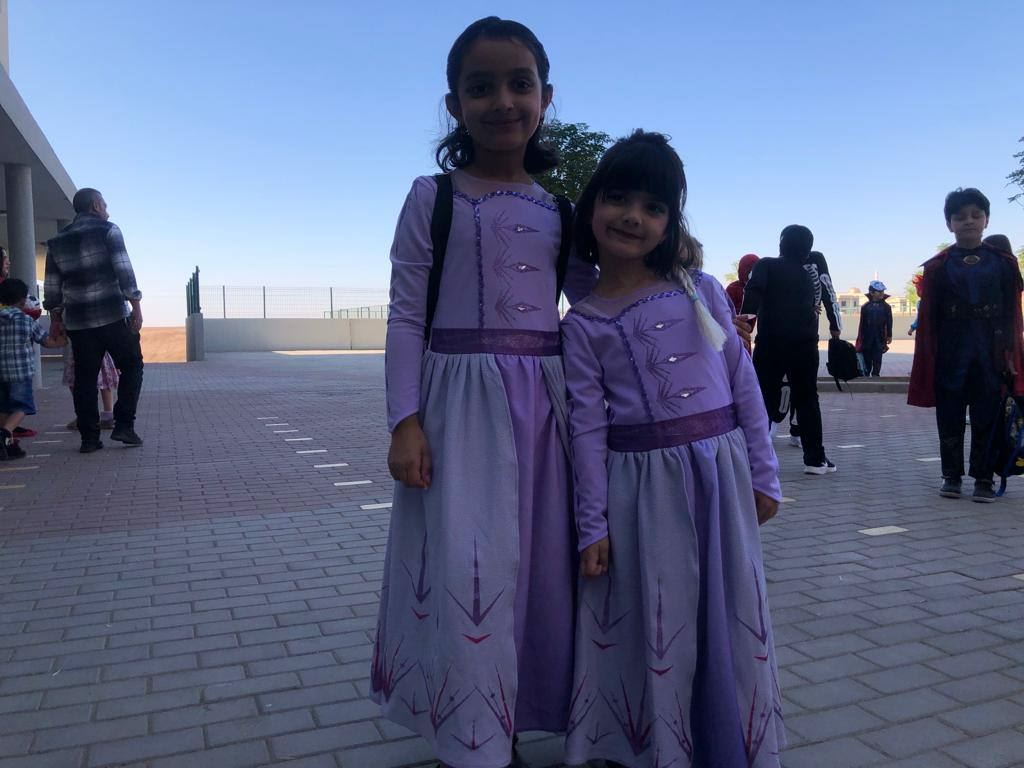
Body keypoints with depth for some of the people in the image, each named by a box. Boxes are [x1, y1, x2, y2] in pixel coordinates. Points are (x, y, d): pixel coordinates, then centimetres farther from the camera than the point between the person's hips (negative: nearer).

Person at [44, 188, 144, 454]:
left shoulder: (57, 242, 13)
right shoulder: (108, 230, -1)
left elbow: (52, 288, 12)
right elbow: (124, 272, -11)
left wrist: (56, 319, 21)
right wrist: (137, 308, -11)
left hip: (77, 321, 4)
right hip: (113, 316, -4)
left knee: (85, 379, 8)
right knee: (132, 366, 9)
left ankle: (89, 437, 9)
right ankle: (123, 425, -1)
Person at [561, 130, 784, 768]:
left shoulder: (703, 290, 3)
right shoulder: (583, 324, -1)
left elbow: (744, 383, 6)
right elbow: (587, 426, -3)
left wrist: (764, 473, 5)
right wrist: (593, 525, -4)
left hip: (721, 471, 2)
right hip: (641, 484, -2)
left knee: (728, 620, 13)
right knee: (654, 627, 8)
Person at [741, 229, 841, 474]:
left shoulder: (766, 266, 1)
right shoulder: (816, 263, 9)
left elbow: (753, 293, -14)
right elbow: (829, 294, 15)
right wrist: (835, 325, 24)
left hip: (770, 345, -1)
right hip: (805, 346, 2)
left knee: (763, 399, 3)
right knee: (807, 400, 11)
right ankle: (815, 459, 10)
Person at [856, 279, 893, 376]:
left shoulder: (886, 307, 1)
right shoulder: (865, 307, 0)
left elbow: (889, 322, 4)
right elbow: (862, 323, 2)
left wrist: (889, 336, 2)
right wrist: (860, 338, 2)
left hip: (880, 337, 0)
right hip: (867, 337, 0)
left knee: (877, 359, 1)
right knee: (867, 359, 8)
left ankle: (875, 374, 8)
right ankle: (866, 374, 18)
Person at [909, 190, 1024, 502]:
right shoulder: (938, 266, 2)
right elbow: (928, 317, 1)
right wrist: (928, 361, -4)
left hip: (990, 353, 0)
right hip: (950, 354, 0)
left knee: (987, 417, 4)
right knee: (950, 418, 6)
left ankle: (983, 479, 13)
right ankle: (952, 476, 18)